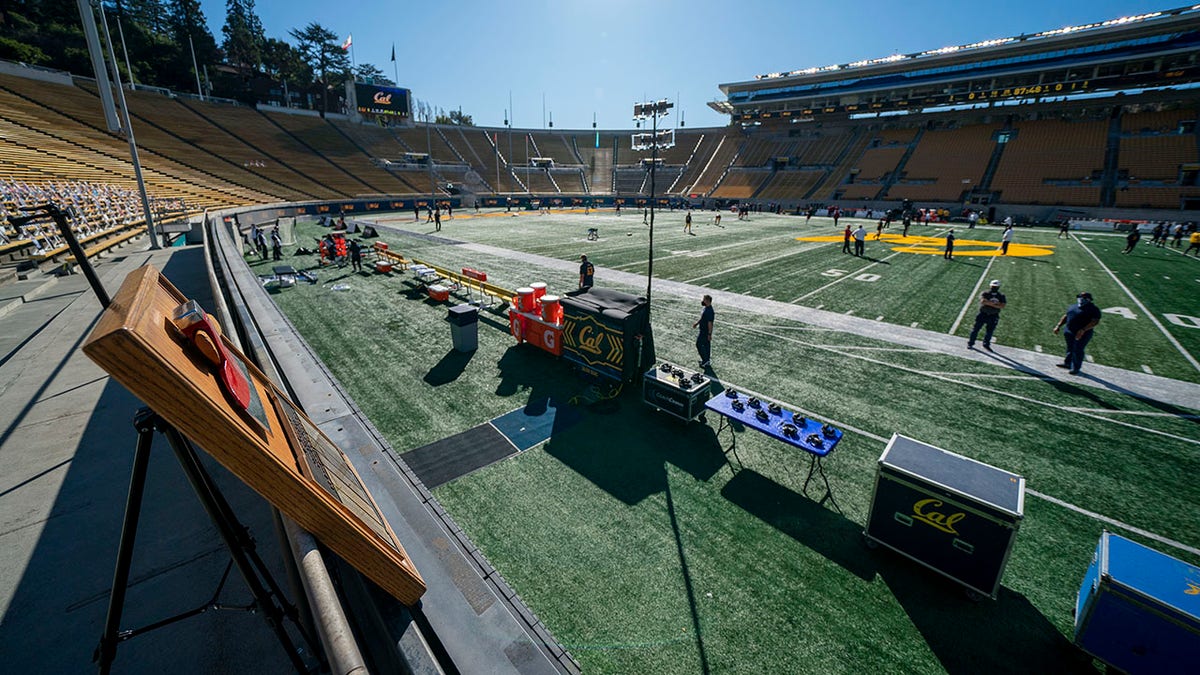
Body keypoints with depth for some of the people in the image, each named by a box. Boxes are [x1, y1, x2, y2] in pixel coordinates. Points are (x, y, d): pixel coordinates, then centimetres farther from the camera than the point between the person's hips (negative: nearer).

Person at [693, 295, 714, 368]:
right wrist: (696, 323, 13)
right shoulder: (706, 308, 5)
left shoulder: (709, 311, -26)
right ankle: (707, 360, 28)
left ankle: (706, 361, 6)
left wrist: (709, 334, -24)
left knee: (699, 344, -2)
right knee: (706, 345, 17)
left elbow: (710, 323, -26)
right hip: (703, 330, 10)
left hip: (705, 332, -10)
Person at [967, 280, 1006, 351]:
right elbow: (983, 301, -24)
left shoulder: (1001, 296, 3)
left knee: (990, 331, 12)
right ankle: (970, 343, 10)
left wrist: (989, 303, -19)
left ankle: (986, 344, 28)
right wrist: (994, 303, -21)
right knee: (976, 329, 1)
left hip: (993, 316, 3)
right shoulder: (985, 293, -5)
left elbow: (1002, 306, -11)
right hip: (983, 314, -3)